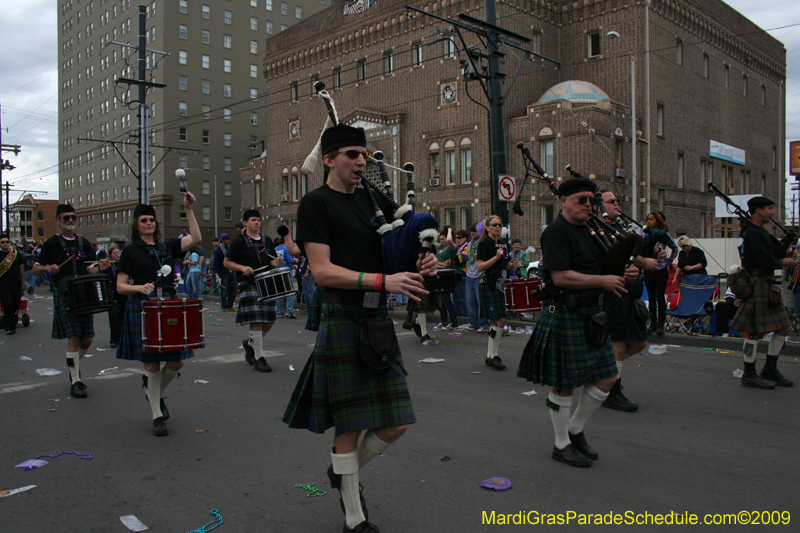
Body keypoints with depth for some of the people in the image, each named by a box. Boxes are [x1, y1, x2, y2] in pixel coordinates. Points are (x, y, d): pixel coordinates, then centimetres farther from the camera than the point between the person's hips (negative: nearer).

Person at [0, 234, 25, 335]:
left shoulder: (17, 254, 8)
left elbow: (21, 269, 14)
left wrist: (22, 284, 12)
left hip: (16, 282, 3)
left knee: (16, 305, 6)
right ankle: (9, 327, 1)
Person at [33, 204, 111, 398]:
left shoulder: (84, 243, 13)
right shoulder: (51, 244, 2)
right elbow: (36, 268, 6)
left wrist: (100, 268, -6)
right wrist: (48, 268, -15)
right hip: (63, 296, -4)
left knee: (87, 340, 4)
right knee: (73, 338, -8)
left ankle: (73, 363, 34)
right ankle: (75, 381, 2)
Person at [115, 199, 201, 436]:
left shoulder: (166, 246, 11)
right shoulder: (130, 251, 2)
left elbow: (195, 239, -4)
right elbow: (120, 287, 0)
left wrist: (189, 210, -8)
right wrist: (139, 287, -20)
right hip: (142, 310, -3)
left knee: (176, 361, 2)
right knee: (152, 364, 1)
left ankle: (156, 393, 33)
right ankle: (157, 416, 16)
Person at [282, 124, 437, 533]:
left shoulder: (373, 200, 14)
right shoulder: (315, 203, -4)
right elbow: (322, 272, -13)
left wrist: (423, 263, -2)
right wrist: (383, 281, -22)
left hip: (378, 321, 6)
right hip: (342, 320, -6)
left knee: (395, 424, 7)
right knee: (349, 427, 3)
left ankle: (344, 471, 35)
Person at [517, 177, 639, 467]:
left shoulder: (588, 231, 16)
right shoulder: (556, 232, -12)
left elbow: (596, 269, 22)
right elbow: (561, 277, -21)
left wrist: (623, 275, 2)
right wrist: (603, 280, -17)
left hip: (591, 317, 9)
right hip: (564, 318, -9)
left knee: (607, 378, 10)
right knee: (564, 385, 2)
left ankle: (575, 429, 28)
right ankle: (561, 445, 19)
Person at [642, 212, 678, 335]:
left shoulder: (664, 235, 1)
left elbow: (675, 248, 12)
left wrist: (668, 261, 6)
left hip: (661, 269, -2)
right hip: (648, 269, 2)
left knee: (660, 296, -1)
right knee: (651, 297, 6)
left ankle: (660, 325, 5)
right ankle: (653, 323, 14)